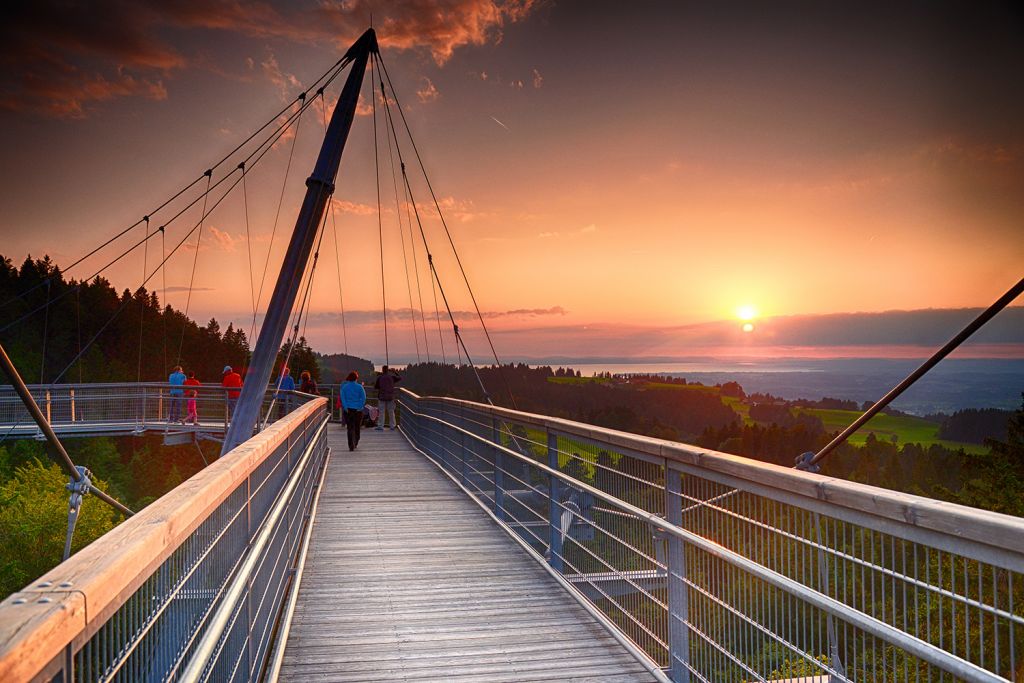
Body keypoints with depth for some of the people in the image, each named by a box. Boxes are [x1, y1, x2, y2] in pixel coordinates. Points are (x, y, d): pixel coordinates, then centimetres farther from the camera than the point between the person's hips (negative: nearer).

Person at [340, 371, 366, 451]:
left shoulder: (344, 387, 1)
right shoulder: (359, 387, -3)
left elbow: (342, 398, -5)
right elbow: (363, 398, -8)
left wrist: (345, 407, -6)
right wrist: (360, 407, -4)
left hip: (348, 409, 0)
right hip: (358, 409, 0)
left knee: (350, 428, 2)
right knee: (357, 427, 16)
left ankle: (351, 446, -7)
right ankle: (355, 443, 28)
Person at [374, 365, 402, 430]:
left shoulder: (379, 377, -5)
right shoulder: (392, 377, -2)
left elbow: (376, 386, 2)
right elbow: (400, 378, 14)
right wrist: (395, 372, 23)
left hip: (382, 396, -2)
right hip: (390, 397, 2)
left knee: (382, 412, 0)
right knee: (391, 412, 10)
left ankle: (380, 426, -3)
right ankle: (392, 426, 14)